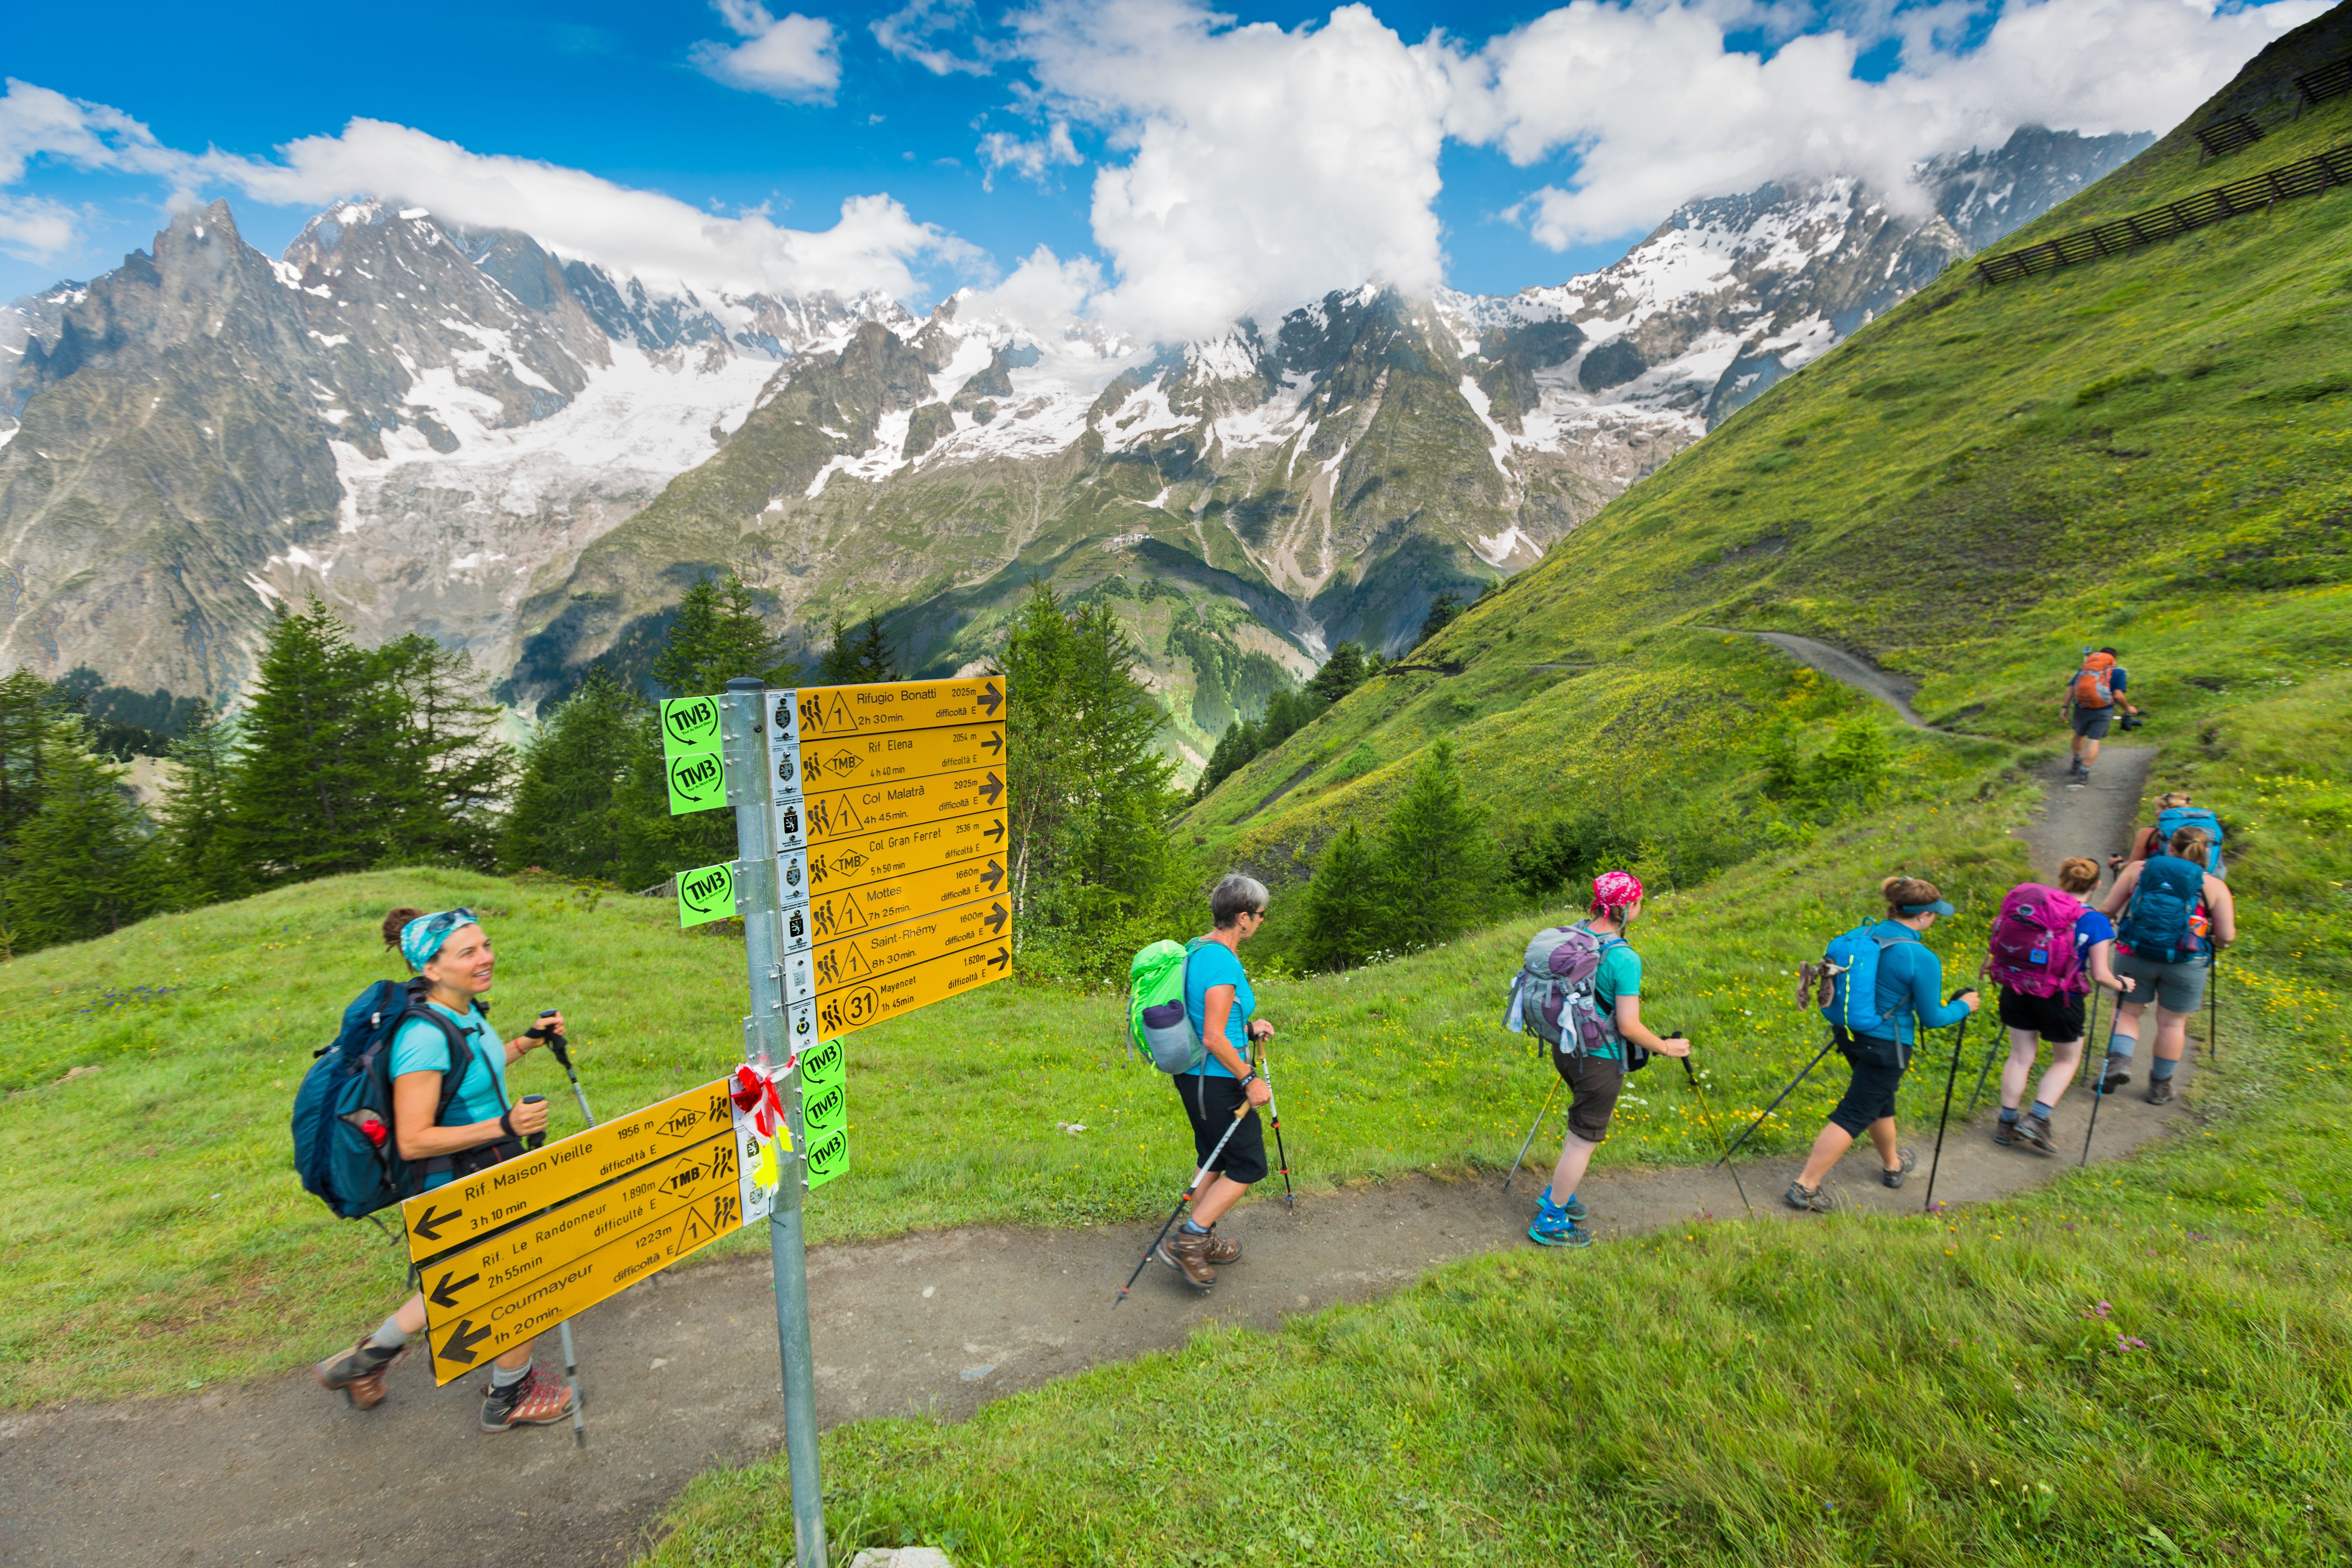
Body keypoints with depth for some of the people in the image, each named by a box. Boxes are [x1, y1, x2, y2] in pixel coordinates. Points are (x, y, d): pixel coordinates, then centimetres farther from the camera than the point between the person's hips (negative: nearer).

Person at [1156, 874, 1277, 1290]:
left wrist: (1248, 1029, 17)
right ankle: (1184, 1242, 4)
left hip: (1192, 1074, 10)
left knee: (1216, 1160, 22)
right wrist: (1249, 1081, -16)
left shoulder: (1197, 950, 7)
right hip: (1216, 1081, -10)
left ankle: (1201, 1241, 33)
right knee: (1248, 1166, 4)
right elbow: (1213, 1039, -26)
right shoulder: (1222, 962, -24)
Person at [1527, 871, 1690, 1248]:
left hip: (1565, 1046, 7)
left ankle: (1555, 1195, 37)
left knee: (1583, 1129, 26)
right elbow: (1629, 1027, -23)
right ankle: (1550, 1222, 19)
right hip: (1598, 1059, -7)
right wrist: (1665, 1048, -8)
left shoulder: (1572, 934, -3)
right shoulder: (1624, 959, -24)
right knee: (1584, 1139, 8)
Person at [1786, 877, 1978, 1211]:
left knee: (1880, 1100, 28)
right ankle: (1805, 1186, -1)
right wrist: (1962, 1007, 8)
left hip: (1850, 1033, 8)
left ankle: (1893, 1164, 52)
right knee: (1854, 1115, 0)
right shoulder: (1922, 959, -21)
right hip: (1885, 1047, -7)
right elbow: (1931, 1018, -10)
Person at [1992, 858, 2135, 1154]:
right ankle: (2037, 1118, 8)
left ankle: (2007, 1123, 19)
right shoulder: (2096, 922, -10)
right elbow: (2100, 975, -11)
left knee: (2020, 1057, 15)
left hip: (2018, 990, 3)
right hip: (2061, 999, -3)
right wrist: (2121, 985, 10)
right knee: (2067, 1060, 20)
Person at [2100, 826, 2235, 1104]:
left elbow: (2107, 910, 0)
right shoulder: (2214, 886, -2)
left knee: (2127, 1011, 16)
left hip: (2134, 955, 0)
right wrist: (2210, 943, 18)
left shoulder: (2138, 869, -1)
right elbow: (2227, 937, -3)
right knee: (2172, 1022, 13)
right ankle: (2160, 1085, 24)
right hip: (2185, 964, 0)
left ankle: (2119, 1060, -6)